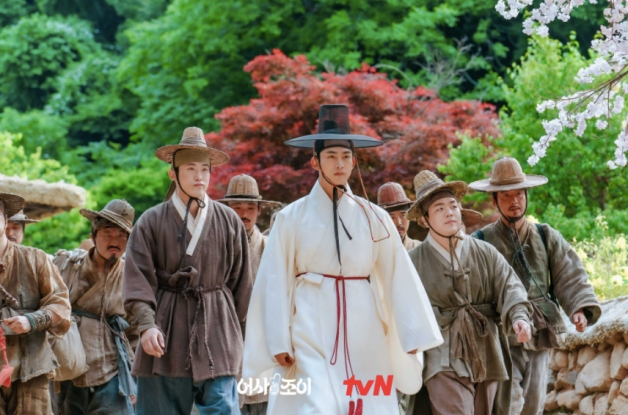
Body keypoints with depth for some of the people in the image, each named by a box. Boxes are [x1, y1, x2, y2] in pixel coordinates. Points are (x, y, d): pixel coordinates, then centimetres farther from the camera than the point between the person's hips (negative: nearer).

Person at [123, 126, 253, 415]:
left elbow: (241, 281, 11)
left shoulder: (229, 222, 5)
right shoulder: (151, 222, 2)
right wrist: (147, 325, -18)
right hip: (165, 338, 0)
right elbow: (138, 280, -4)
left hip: (216, 335, 0)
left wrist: (235, 330, 11)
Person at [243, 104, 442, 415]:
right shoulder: (292, 218, 0)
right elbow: (276, 282, -1)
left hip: (363, 333, 2)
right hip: (311, 331, -2)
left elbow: (399, 277, 3)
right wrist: (279, 342, -6)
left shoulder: (373, 218, 5)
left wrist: (413, 335, -4)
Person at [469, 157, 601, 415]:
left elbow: (570, 276, 2)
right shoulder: (481, 242, 2)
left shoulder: (547, 237, 11)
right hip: (501, 338, -4)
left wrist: (580, 308, -15)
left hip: (540, 337, 4)